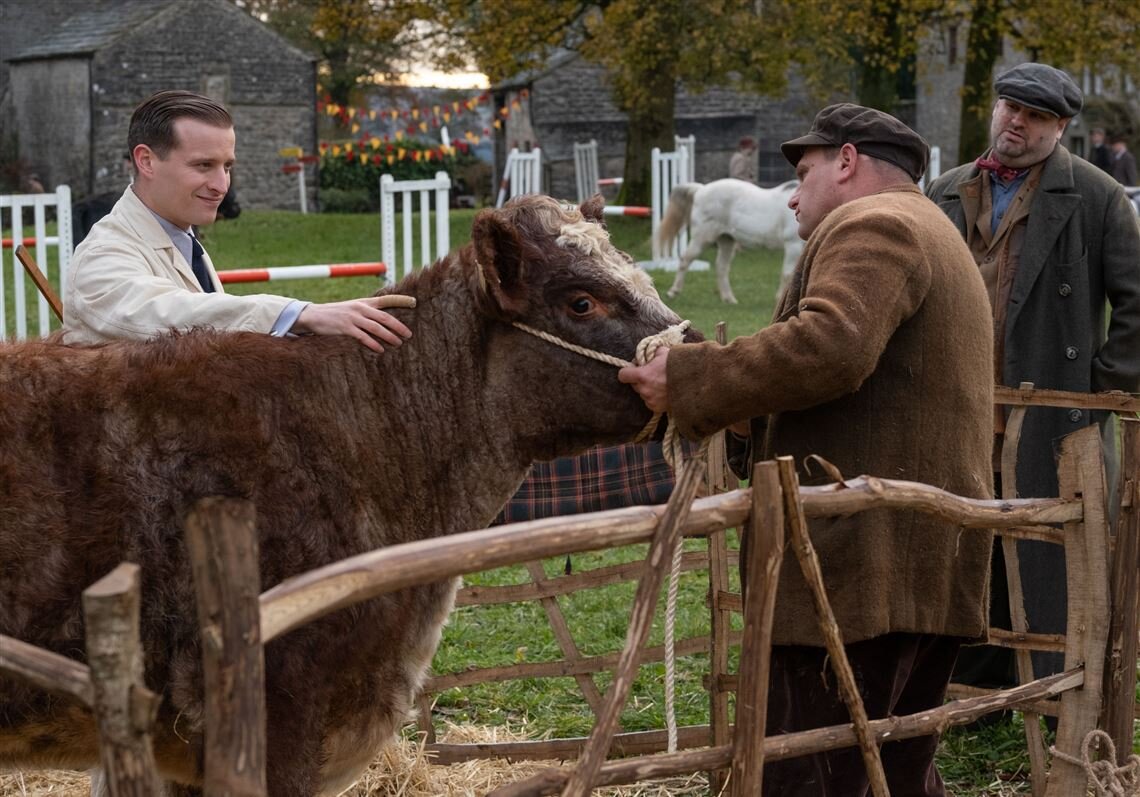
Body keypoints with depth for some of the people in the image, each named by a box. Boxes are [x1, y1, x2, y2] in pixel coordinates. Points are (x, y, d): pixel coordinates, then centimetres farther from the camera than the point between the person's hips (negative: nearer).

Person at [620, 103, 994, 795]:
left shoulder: (871, 226, -6)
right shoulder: (937, 239, 28)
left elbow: (828, 347, -25)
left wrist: (691, 379, -17)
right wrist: (715, 401, 21)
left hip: (861, 566, -11)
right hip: (933, 570, 11)